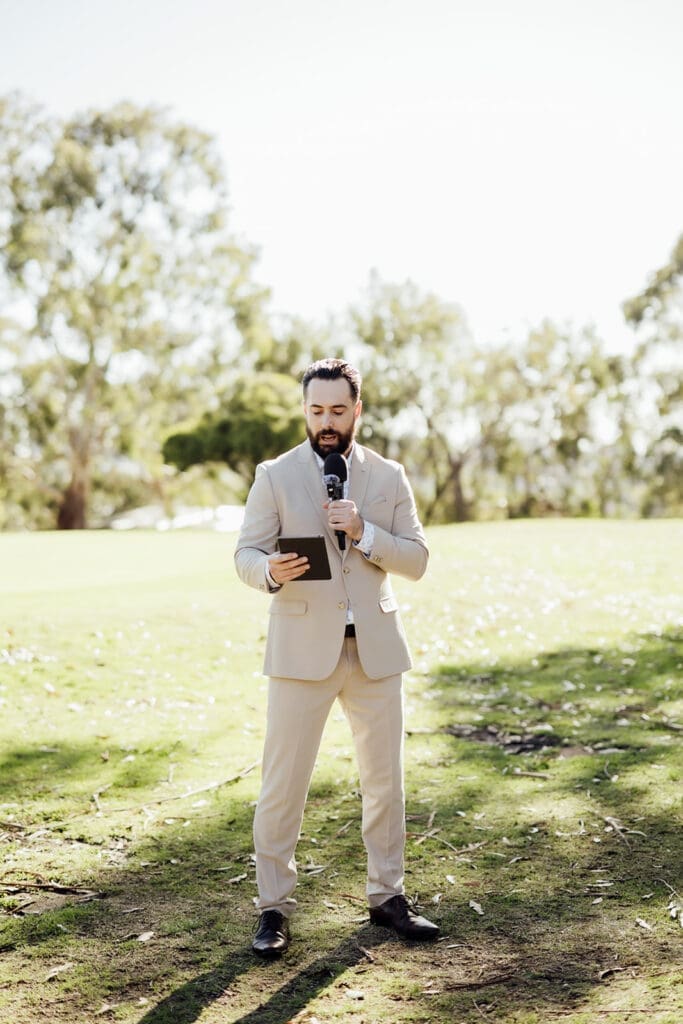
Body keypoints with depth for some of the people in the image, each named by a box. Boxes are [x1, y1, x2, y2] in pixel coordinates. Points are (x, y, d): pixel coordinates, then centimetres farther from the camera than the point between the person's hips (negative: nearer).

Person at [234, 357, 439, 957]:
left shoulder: (389, 477, 7)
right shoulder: (275, 476, 1)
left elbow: (416, 559, 1)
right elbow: (246, 554, -3)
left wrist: (363, 532, -16)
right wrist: (271, 571, -26)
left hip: (376, 648, 3)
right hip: (302, 649, -2)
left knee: (385, 779, 11)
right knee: (283, 784, -1)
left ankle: (388, 896, 26)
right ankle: (274, 907, 14)